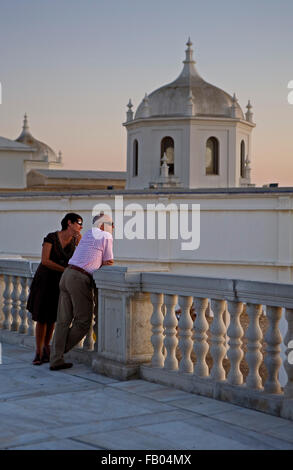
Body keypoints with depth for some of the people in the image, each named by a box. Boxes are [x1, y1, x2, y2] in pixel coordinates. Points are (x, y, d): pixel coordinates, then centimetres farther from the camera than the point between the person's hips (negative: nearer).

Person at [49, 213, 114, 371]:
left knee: (63, 321, 7)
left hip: (67, 274, 8)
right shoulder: (106, 237, 2)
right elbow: (108, 262, 6)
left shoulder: (87, 234, 25)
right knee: (83, 321, 4)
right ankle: (62, 350, 10)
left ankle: (56, 359, 6)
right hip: (80, 280, -8)